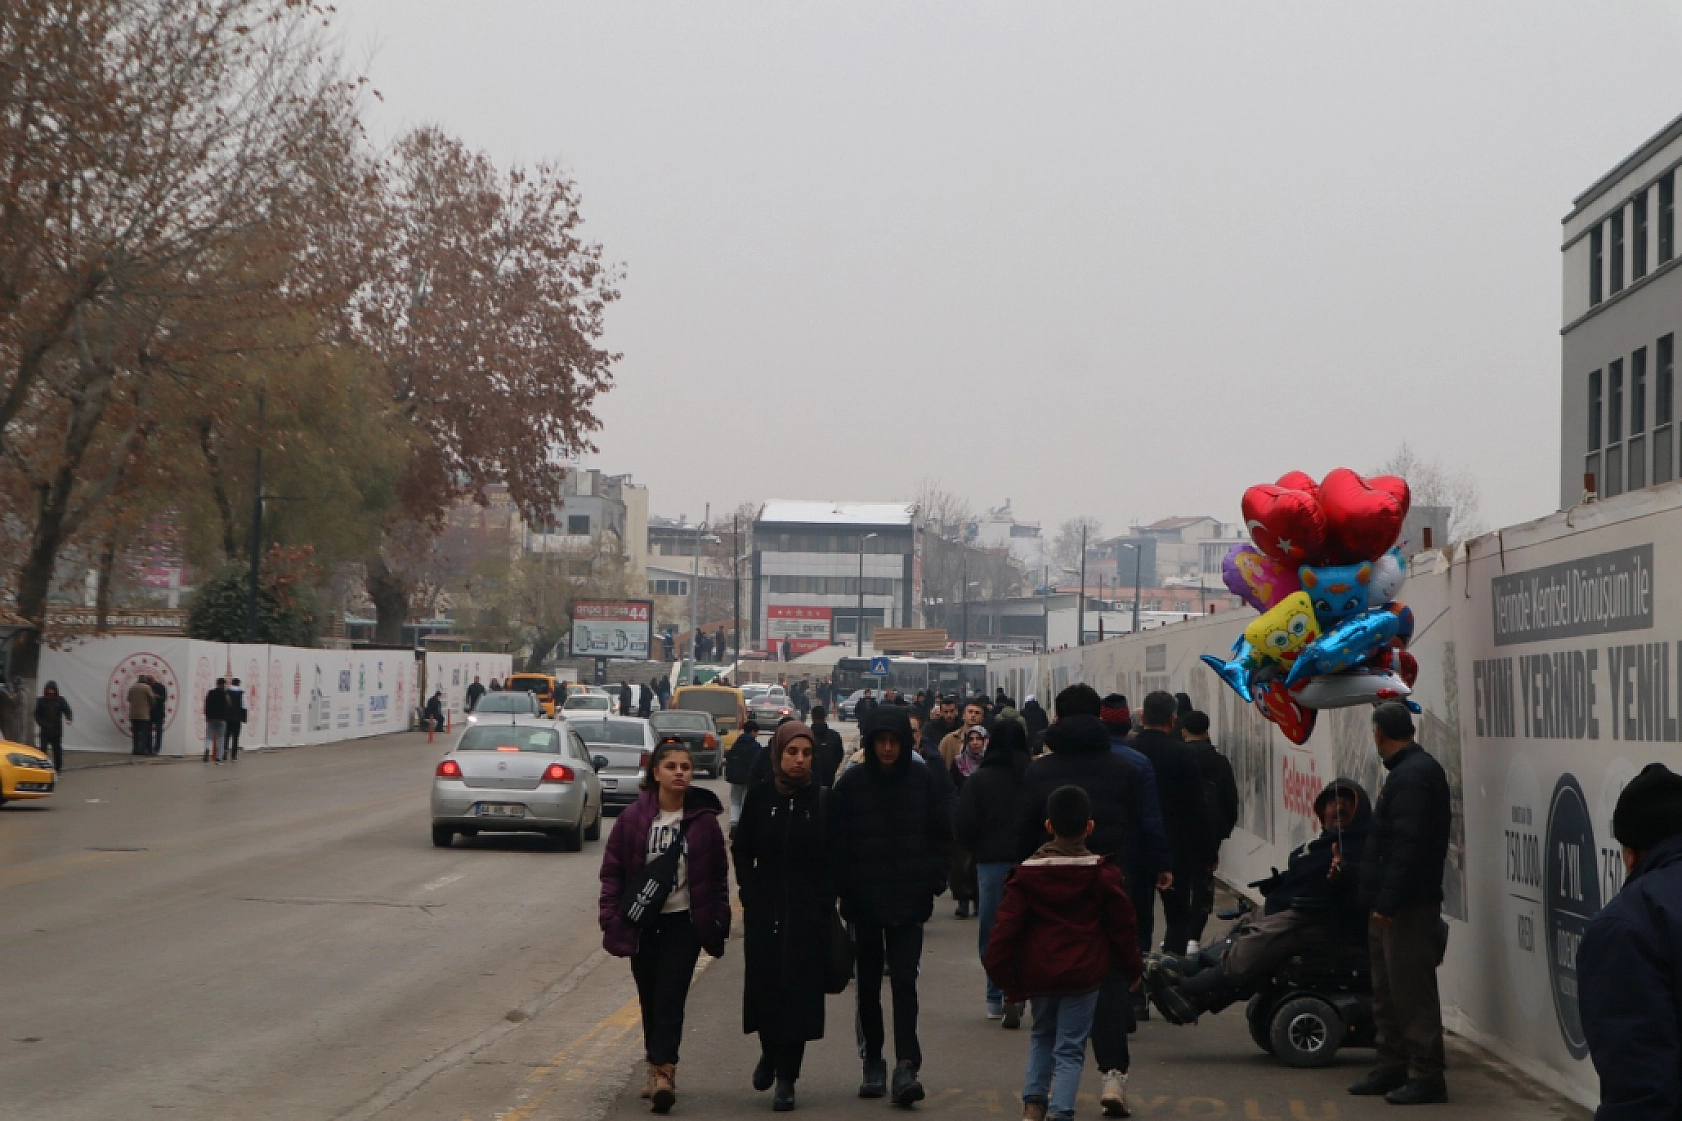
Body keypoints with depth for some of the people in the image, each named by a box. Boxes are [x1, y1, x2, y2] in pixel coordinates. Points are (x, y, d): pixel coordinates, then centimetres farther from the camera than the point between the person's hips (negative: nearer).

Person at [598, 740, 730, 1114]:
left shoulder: (703, 819, -2)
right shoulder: (634, 817, -2)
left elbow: (718, 874, 5)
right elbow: (612, 869, 2)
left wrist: (719, 920, 1)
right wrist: (612, 916, -4)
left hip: (685, 923, -2)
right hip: (643, 922, 2)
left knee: (670, 999, -11)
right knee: (650, 1001, 10)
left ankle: (662, 1071, -16)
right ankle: (659, 1070, 23)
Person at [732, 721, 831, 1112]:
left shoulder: (823, 800, -1)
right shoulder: (759, 796, 2)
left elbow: (834, 859, 2)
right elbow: (741, 850, 8)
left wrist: (826, 902, -5)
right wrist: (750, 895, -1)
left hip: (809, 915, -1)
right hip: (764, 912, 1)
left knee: (799, 989, -2)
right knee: (764, 984, 4)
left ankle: (786, 1078, 4)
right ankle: (770, 1051, 33)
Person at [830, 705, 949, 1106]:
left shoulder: (923, 780, 0)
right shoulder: (852, 783, -2)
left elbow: (941, 835, 6)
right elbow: (836, 841, 0)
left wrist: (934, 882, -2)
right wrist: (843, 889, -6)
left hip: (909, 902, -1)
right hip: (864, 902, 1)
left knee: (904, 980, -8)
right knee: (868, 984, 10)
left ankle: (906, 1065, -11)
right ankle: (872, 1062, 21)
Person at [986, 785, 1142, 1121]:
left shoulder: (1027, 872, -4)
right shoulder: (1103, 874, -5)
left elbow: (1007, 925, -7)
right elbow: (1122, 927, 2)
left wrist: (999, 968, 0)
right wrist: (1132, 968, 14)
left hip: (1039, 973, 2)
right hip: (1083, 974, -2)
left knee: (1042, 1036, 23)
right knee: (1070, 1047, 4)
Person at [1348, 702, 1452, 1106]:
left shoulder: (1413, 775, -17)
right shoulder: (1409, 770, 16)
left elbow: (1408, 846, -24)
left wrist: (1387, 902, -24)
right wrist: (1381, 901, 19)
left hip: (1407, 905, -11)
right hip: (1392, 903, 11)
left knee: (1411, 992, -7)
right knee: (1388, 992, 16)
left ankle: (1426, 1076, -3)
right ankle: (1392, 1068, 23)